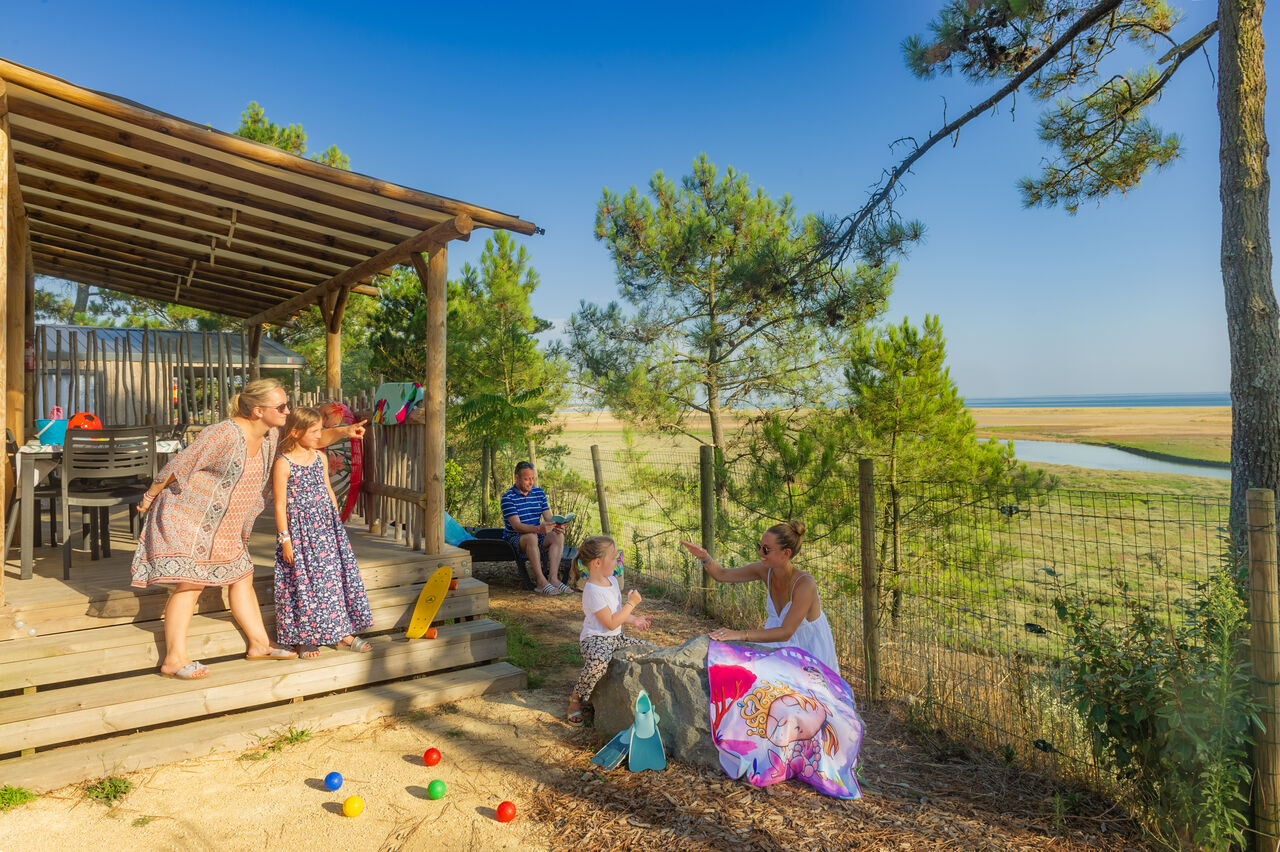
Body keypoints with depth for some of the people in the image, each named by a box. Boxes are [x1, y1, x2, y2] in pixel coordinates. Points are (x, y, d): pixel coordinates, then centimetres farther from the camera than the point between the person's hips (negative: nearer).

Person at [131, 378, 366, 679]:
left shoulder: (271, 435, -2)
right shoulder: (224, 434, -26)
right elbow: (179, 465, -17)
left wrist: (343, 431, -6)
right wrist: (150, 497, -7)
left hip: (223, 524, 8)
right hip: (188, 516, -8)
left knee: (242, 577, 9)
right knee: (191, 583, -8)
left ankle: (259, 644, 18)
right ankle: (173, 659, 1)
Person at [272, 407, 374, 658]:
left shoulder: (320, 458, 7)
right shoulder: (284, 463, -11)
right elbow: (281, 504, -11)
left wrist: (338, 522, 16)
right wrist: (285, 539, -12)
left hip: (327, 526, 6)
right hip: (300, 530, -6)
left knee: (335, 577, 8)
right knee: (303, 582, 3)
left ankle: (341, 633, 19)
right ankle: (304, 638, 19)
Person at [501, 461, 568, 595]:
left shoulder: (539, 492, 6)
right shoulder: (508, 497, -12)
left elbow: (548, 518, 1)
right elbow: (516, 526, -23)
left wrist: (556, 526, -24)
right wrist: (539, 529, -41)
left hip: (536, 535, 6)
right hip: (515, 538, -6)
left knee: (558, 536, -21)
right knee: (532, 537, -37)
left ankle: (553, 578, -31)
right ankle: (541, 581, -37)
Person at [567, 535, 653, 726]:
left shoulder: (612, 580, 8)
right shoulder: (593, 591, -23)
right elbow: (611, 623, -23)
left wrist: (633, 620, 7)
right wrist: (631, 604, -17)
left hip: (616, 638, 9)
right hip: (595, 639, -9)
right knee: (598, 662, -42)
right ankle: (576, 699, -15)